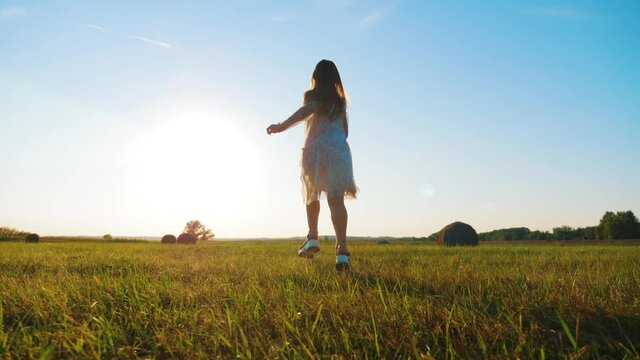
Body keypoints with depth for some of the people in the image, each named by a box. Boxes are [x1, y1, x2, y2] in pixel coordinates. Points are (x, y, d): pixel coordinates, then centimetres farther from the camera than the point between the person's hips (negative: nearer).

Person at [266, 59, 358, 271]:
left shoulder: (312, 96, 5)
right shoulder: (340, 100, 18)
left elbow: (309, 109, -19)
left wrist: (283, 126, -30)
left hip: (314, 149, -1)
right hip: (339, 150, 2)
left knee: (312, 196, 21)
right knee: (336, 200, -10)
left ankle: (313, 238, 12)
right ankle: (341, 250, -24)